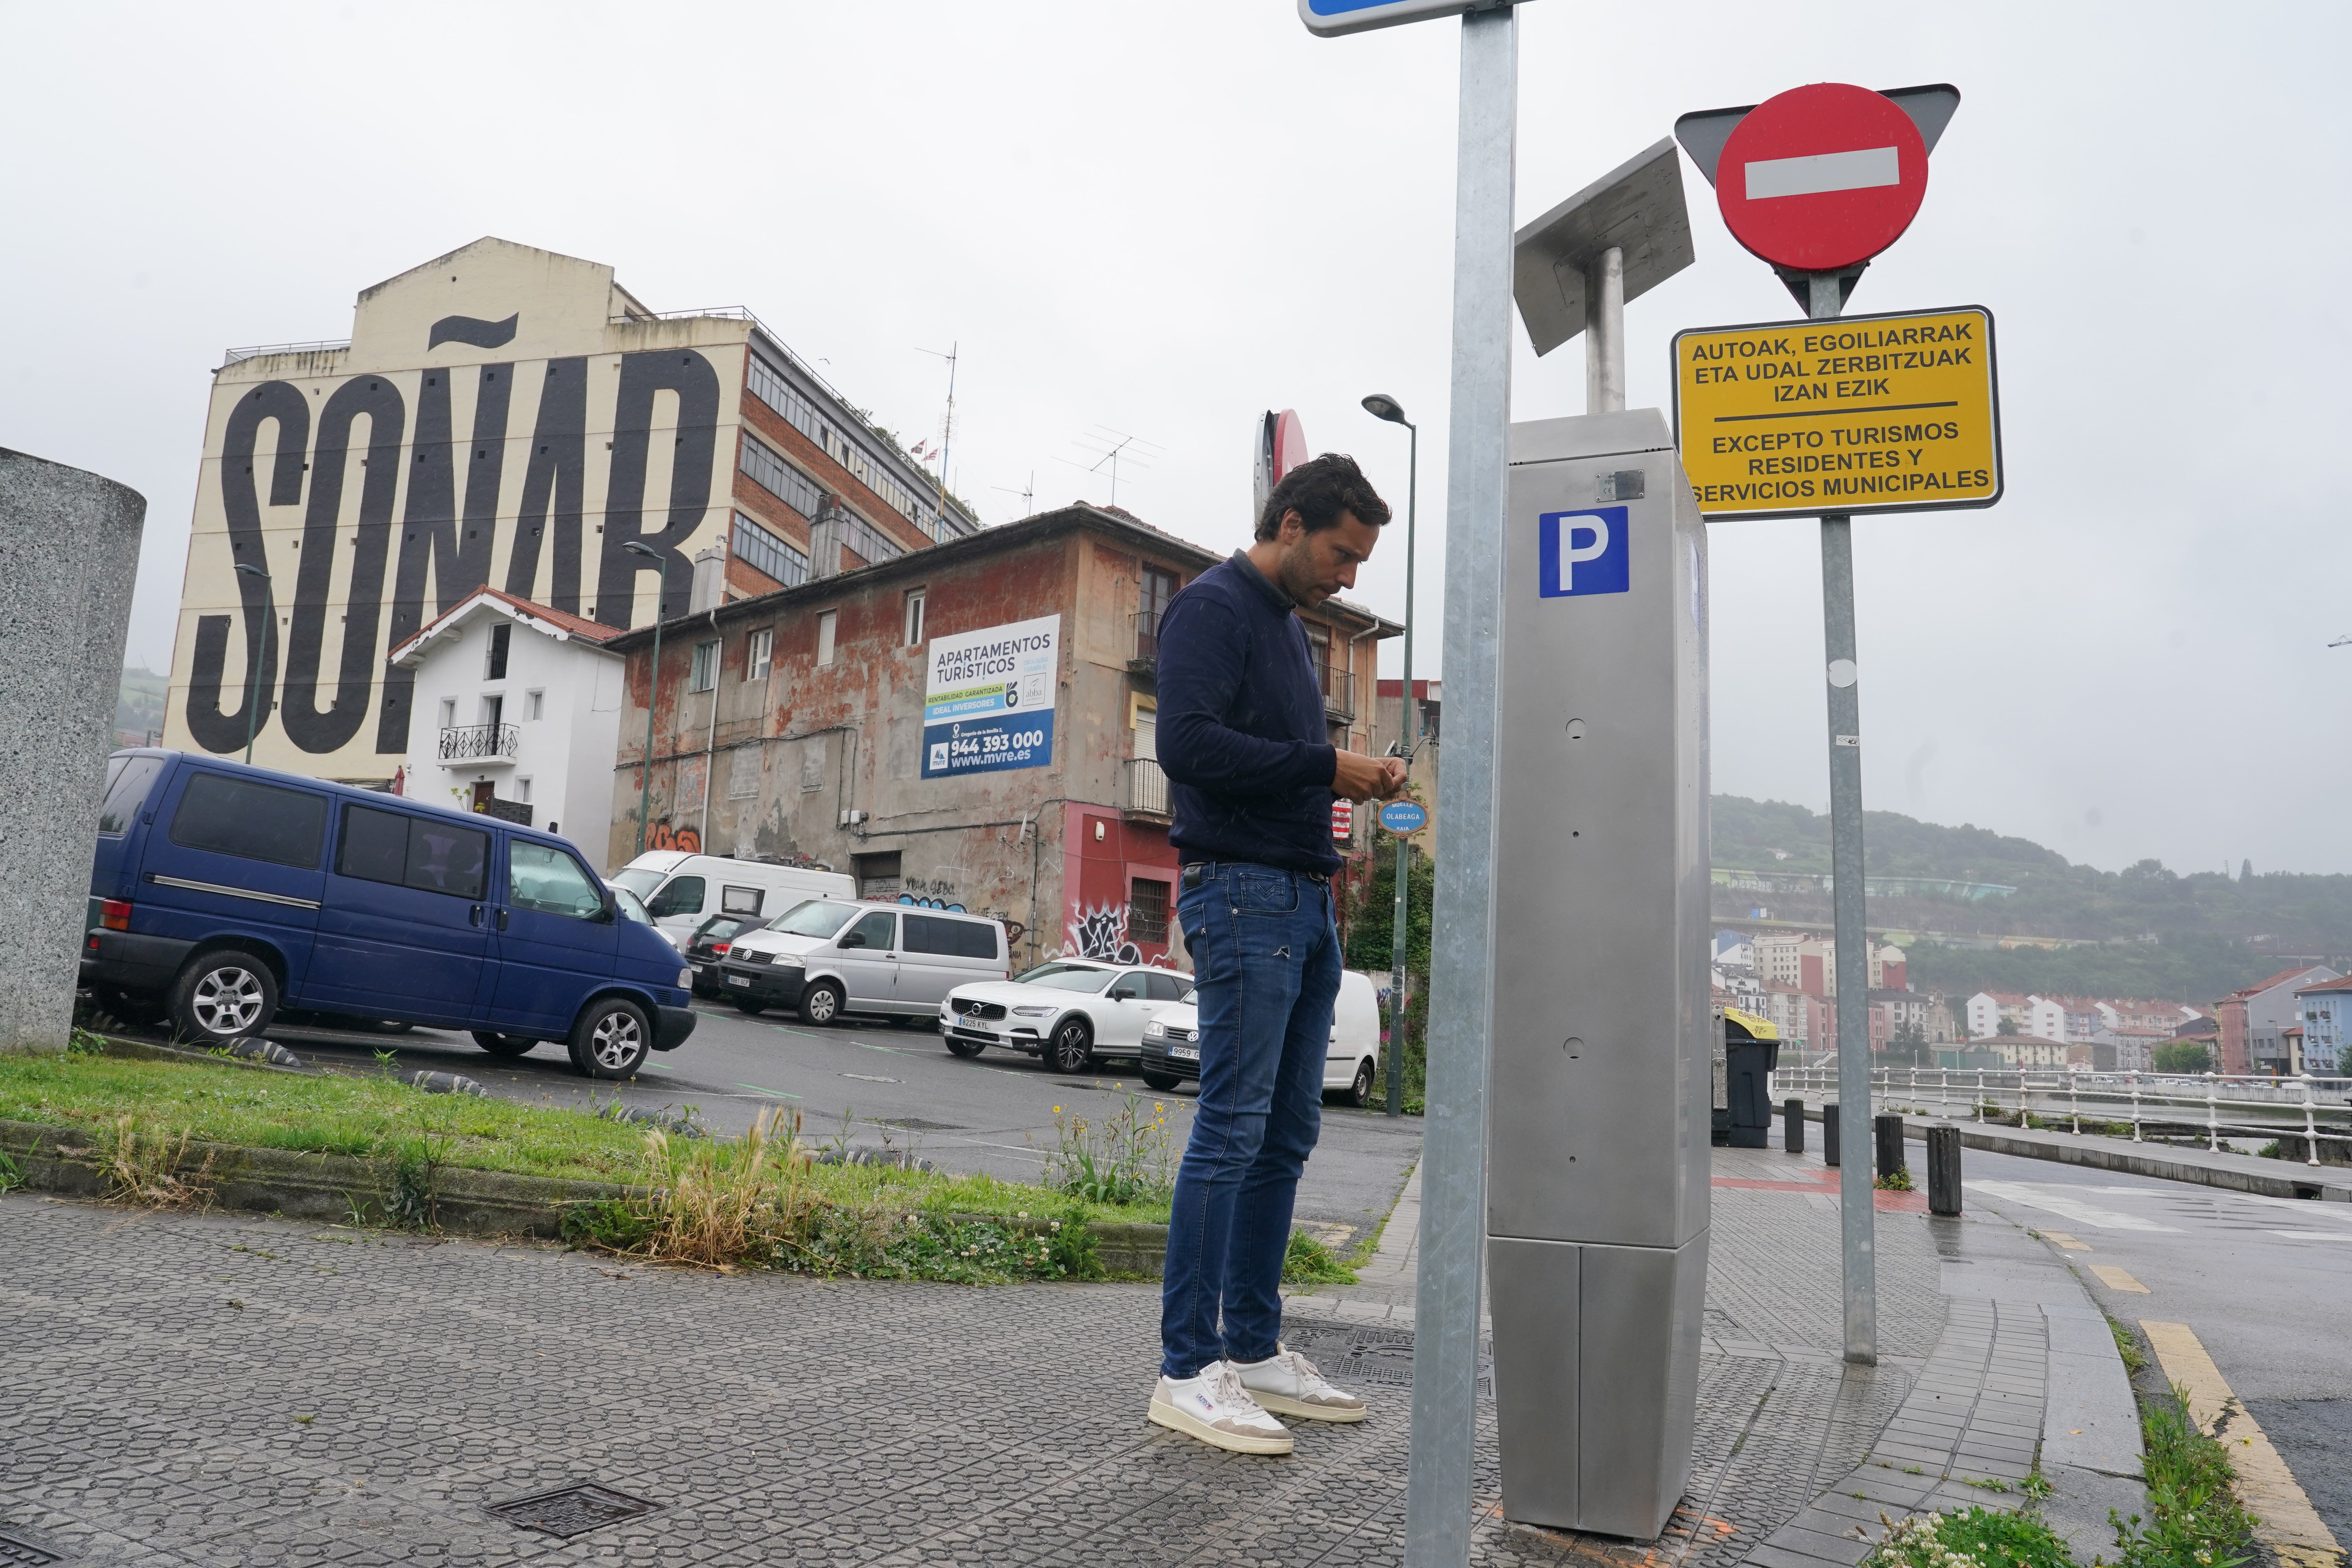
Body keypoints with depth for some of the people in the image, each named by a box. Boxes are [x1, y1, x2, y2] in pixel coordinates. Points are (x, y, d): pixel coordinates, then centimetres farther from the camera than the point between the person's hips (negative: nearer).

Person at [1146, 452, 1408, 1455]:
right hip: (1242, 892, -9)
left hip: (1306, 900, 10)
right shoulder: (1213, 607, -5)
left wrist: (1349, 777, 7)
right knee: (1232, 1128, -8)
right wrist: (1324, 764, -14)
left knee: (1286, 1134, 10)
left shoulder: (1288, 624, 23)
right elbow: (1188, 741, -19)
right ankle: (1188, 1371, 0)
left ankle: (1253, 1348, 20)